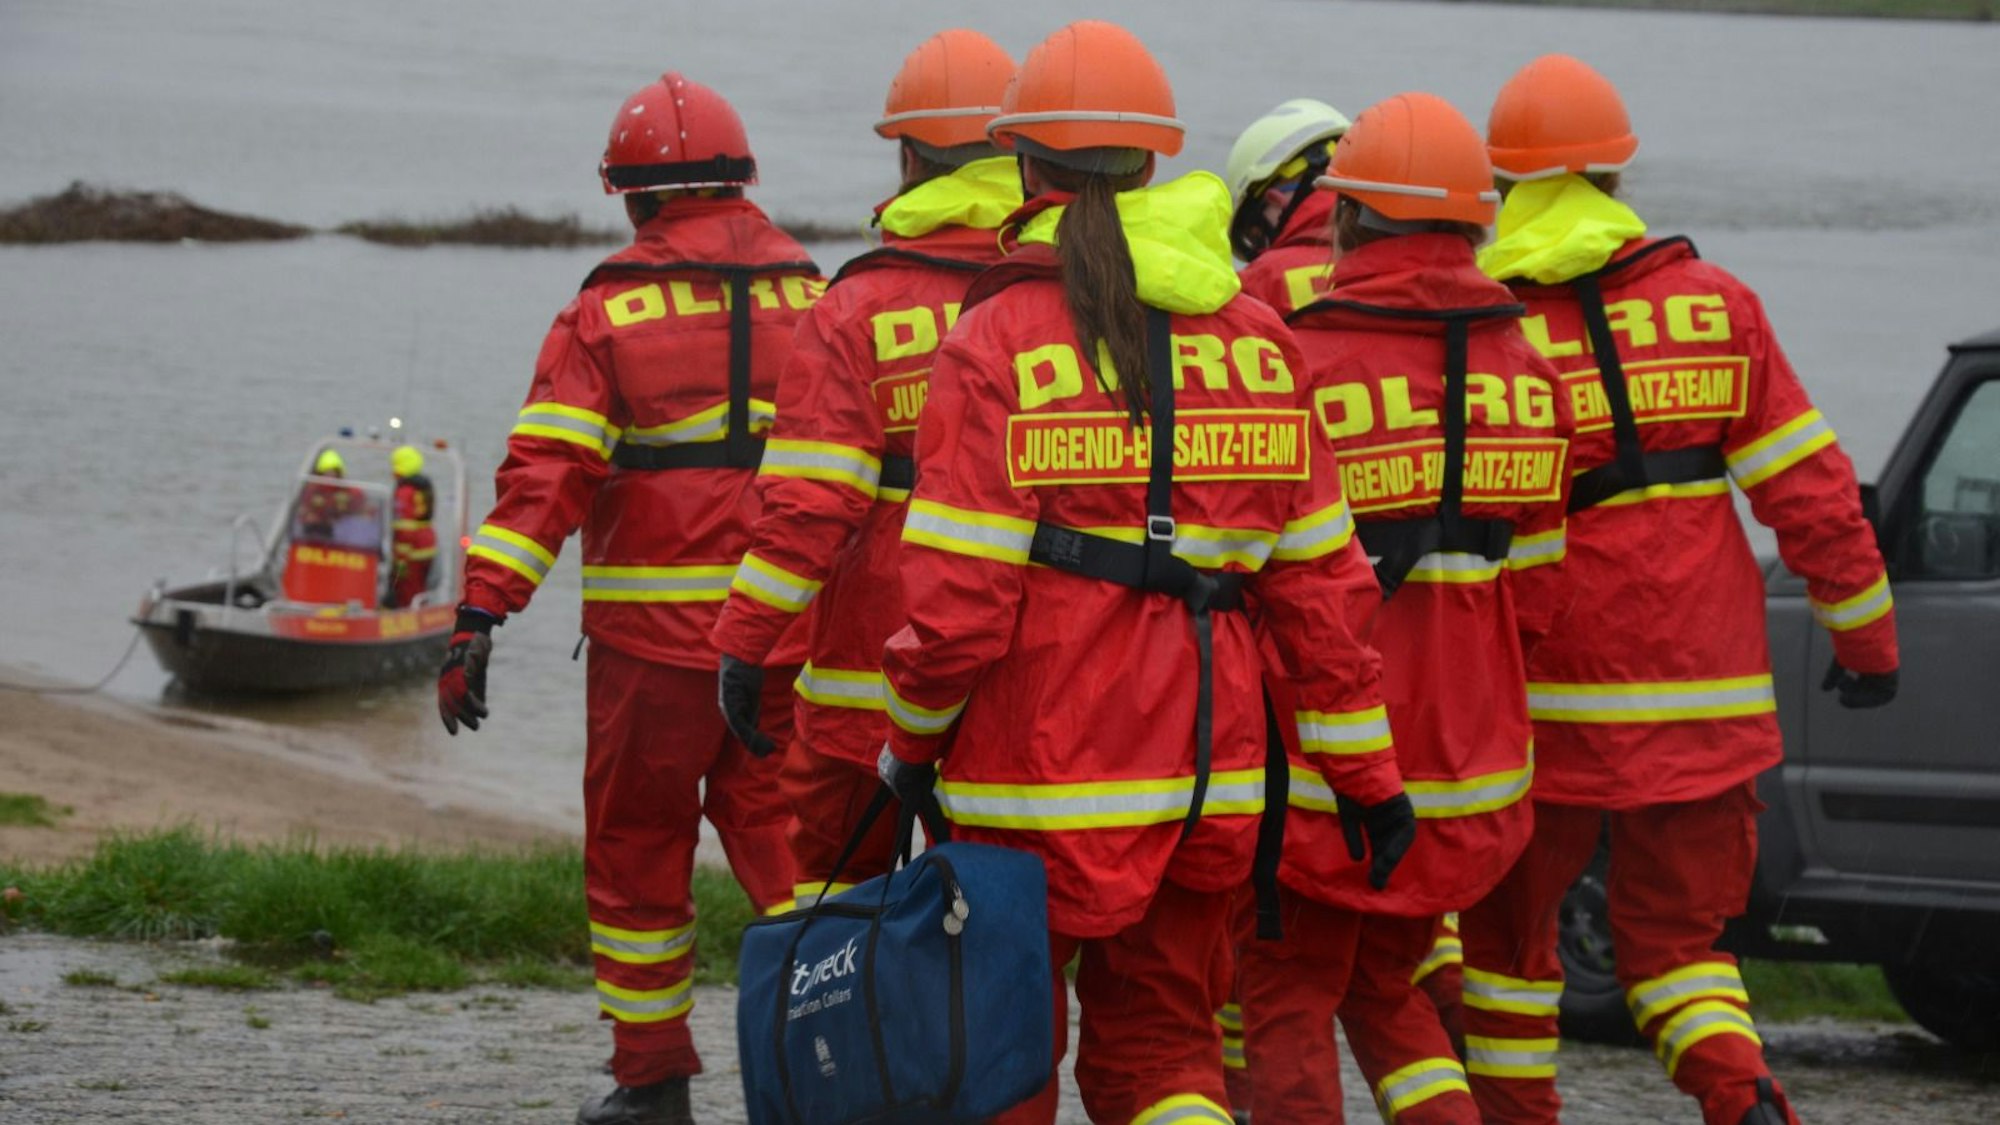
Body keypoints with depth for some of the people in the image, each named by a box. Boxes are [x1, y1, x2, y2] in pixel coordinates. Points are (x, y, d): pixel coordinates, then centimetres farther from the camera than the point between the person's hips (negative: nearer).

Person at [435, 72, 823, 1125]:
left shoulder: (605, 316, -4)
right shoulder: (813, 301, 5)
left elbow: (543, 477, -12)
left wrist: (478, 618, -14)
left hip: (654, 637, -2)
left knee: (636, 849, 10)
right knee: (778, 829, 10)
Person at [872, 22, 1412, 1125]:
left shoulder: (997, 343, -9)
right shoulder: (1256, 340, 5)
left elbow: (958, 598, -13)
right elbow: (1319, 579, 7)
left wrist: (912, 741, 4)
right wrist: (1370, 776, 13)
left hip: (1041, 783, -4)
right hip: (1207, 784, 4)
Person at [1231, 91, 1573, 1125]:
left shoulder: (1307, 369, -16)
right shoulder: (1523, 373, 2)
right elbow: (1533, 592, 8)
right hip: (1472, 765, 5)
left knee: (1286, 1007, 8)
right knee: (1386, 988, 21)